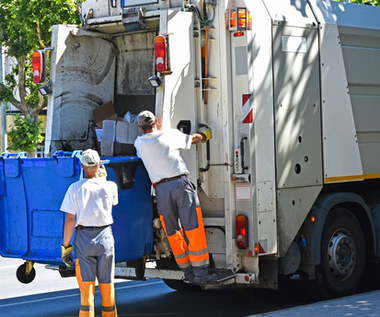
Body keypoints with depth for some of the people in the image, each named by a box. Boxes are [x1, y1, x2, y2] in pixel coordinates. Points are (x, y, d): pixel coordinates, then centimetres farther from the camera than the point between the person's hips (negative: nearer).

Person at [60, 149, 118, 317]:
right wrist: (102, 177, 30)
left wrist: (66, 246, -2)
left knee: (86, 286, 1)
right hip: (105, 237, 1)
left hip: (84, 239, -1)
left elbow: (70, 220, -9)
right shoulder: (110, 186, -3)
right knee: (107, 285, 11)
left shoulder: (75, 188, -7)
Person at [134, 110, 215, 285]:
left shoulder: (139, 143, 11)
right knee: (194, 229, -1)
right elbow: (193, 138, 24)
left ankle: (188, 271, 13)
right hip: (180, 183, -2)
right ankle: (200, 272, -3)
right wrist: (205, 134, 44)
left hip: (161, 188, 2)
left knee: (173, 233, 10)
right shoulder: (170, 135, 7)